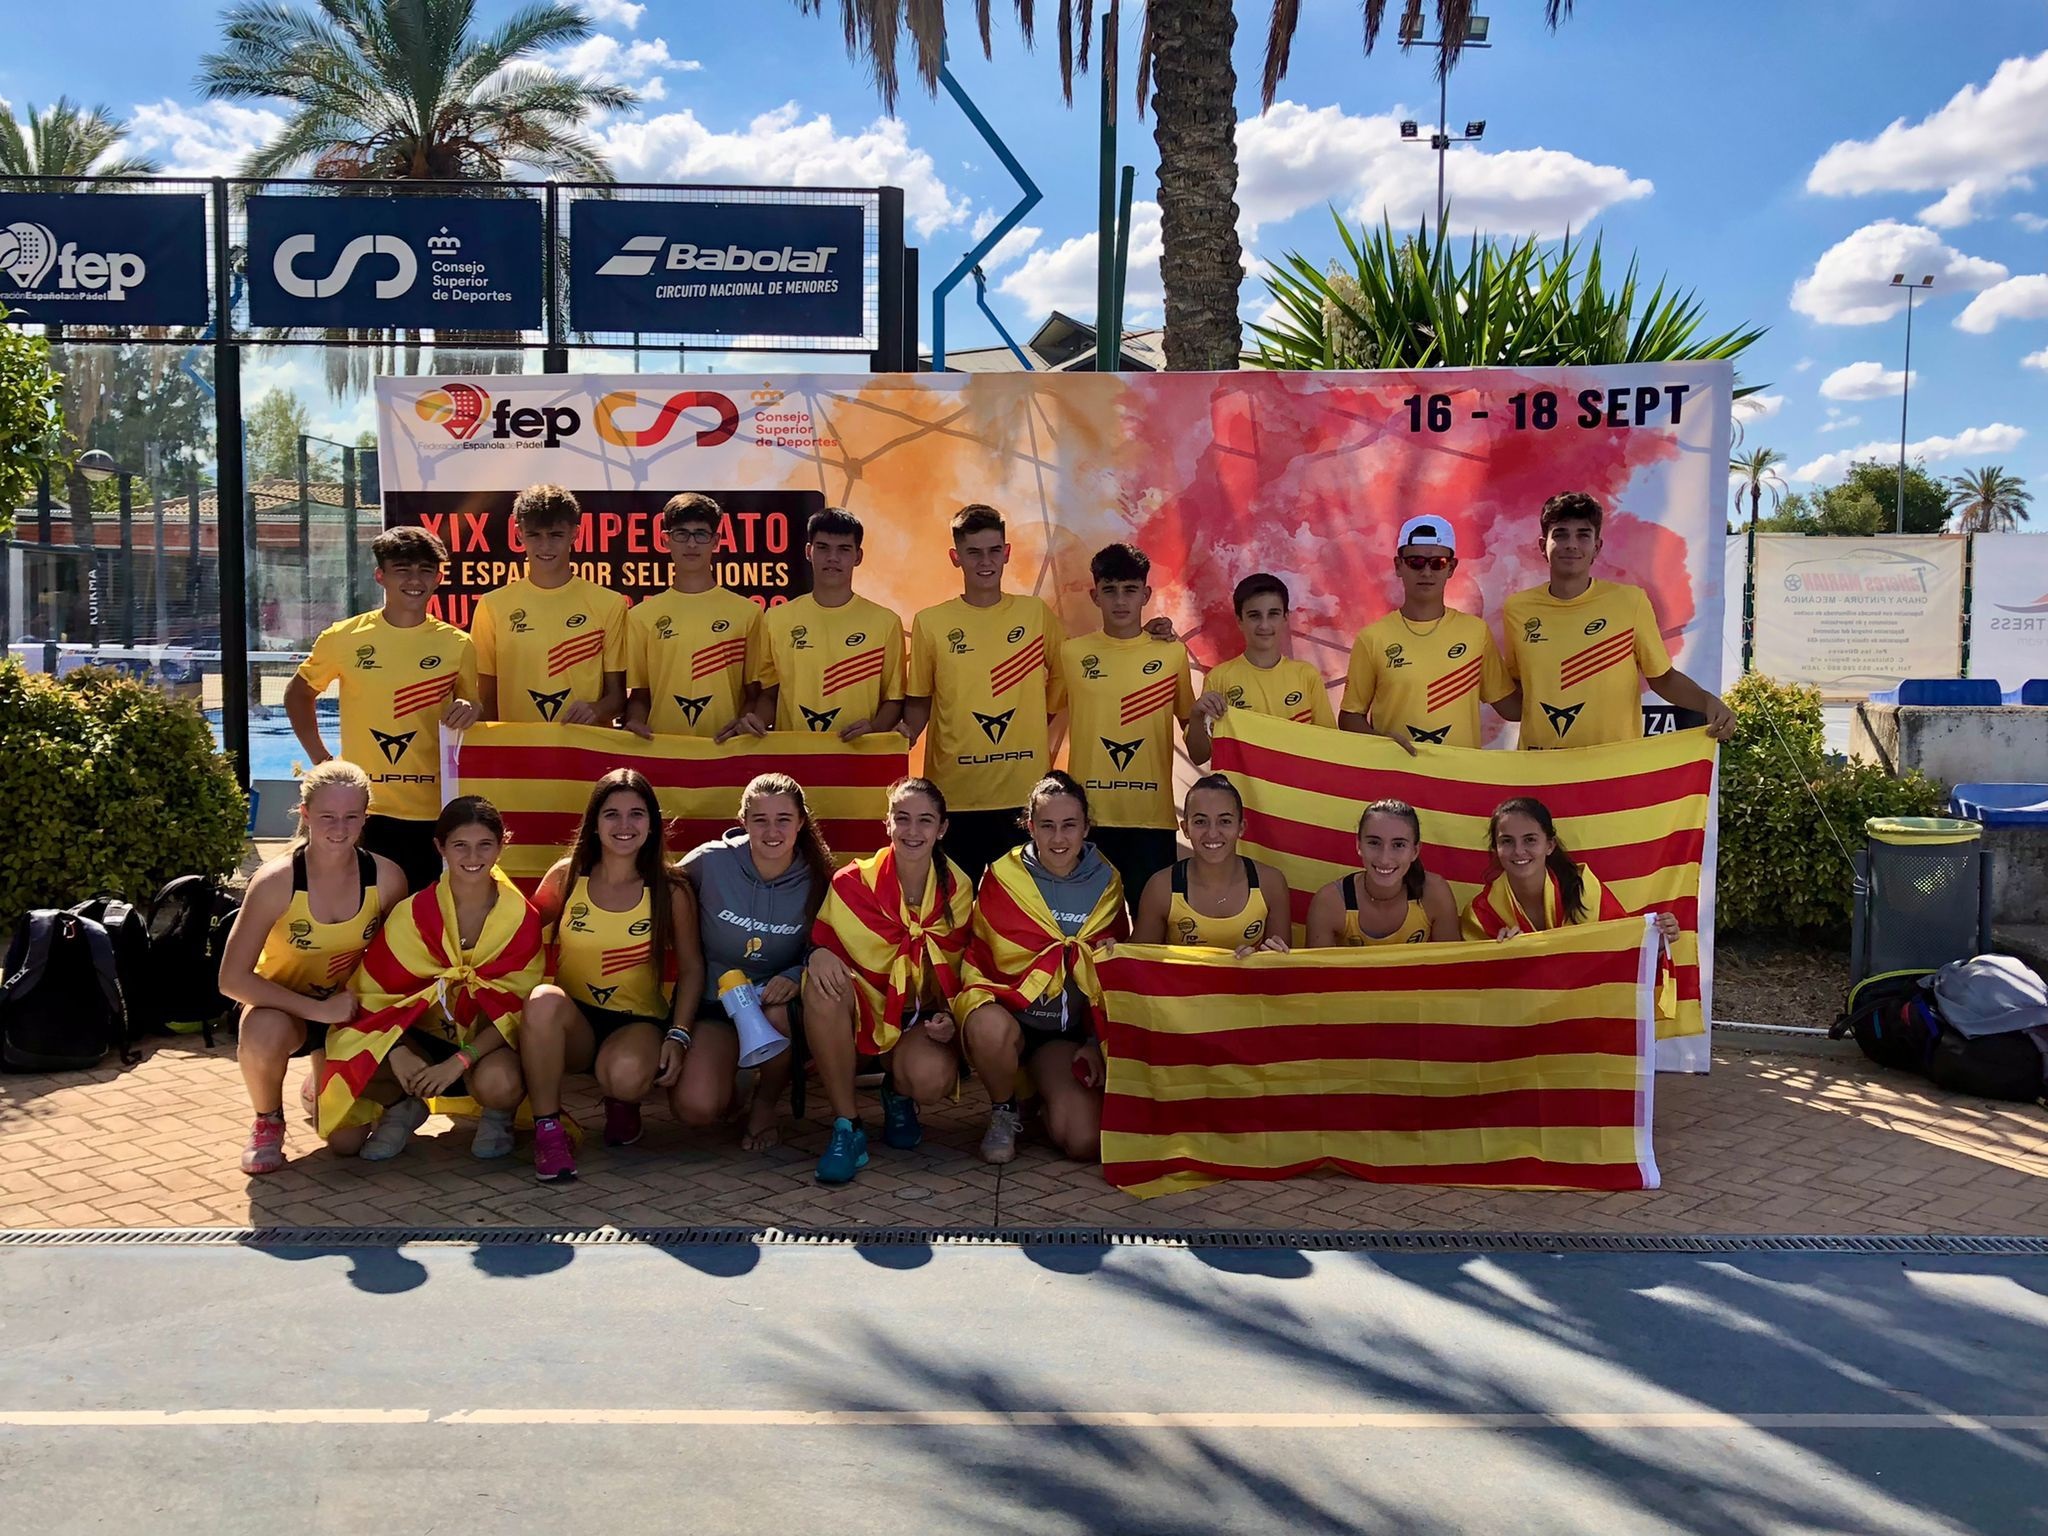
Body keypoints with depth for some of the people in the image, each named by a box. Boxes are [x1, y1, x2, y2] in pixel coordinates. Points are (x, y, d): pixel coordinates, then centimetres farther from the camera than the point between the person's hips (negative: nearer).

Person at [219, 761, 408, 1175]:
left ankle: (319, 1086, 32)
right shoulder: (276, 881, -24)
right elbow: (233, 979, -25)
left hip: (349, 1011, 3)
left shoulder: (386, 877, -16)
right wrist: (318, 1009, -30)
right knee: (264, 1032, -39)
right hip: (282, 1006, -3)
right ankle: (267, 1123, -6)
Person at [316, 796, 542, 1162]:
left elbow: (516, 1008, -13)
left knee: (499, 1082, -38)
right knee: (344, 1139, -20)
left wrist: (458, 1063, -26)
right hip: (422, 1036, 1)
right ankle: (402, 1106, 13)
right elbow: (374, 995, -9)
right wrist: (398, 1054, -27)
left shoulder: (522, 918, -11)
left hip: (486, 1042, -1)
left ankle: (497, 1115, -1)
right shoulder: (414, 913, -8)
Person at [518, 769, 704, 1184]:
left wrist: (678, 1036, -10)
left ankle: (621, 1103, 6)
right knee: (543, 1000, -34)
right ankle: (547, 1128, -17)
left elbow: (691, 968, 1)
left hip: (639, 1022, -1)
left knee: (626, 1074, -36)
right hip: (572, 1021, 1)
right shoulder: (565, 877, -1)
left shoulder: (671, 891, -4)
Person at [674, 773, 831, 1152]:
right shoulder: (710, 862, -15)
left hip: (776, 998, 1)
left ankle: (766, 1101, -2)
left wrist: (795, 976, -25)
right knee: (696, 1107, -25)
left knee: (780, 1012, -37)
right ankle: (735, 1080, 15)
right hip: (714, 1003, -1)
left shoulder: (816, 881, -10)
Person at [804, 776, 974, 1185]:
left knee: (932, 1078, -34)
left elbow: (958, 968, 6)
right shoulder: (855, 882, -11)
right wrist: (819, 953, -26)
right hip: (863, 1006, 0)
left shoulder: (957, 890, -5)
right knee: (822, 985, -36)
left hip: (922, 1017, 0)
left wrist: (950, 1016, -11)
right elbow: (823, 940, -1)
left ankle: (898, 1093, 10)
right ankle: (846, 1127, -21)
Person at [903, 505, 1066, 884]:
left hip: (1025, 792, 1)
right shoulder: (930, 622, 1)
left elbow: (1062, 681, 16)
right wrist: (906, 734, -12)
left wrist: (1047, 739, 5)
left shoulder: (1036, 614, 4)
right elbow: (919, 699, 7)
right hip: (954, 792, -1)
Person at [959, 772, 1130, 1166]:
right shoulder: (1002, 877, -5)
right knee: (990, 1027, -39)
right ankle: (1004, 1111, -7)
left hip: (1070, 1029, 2)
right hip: (1007, 1006, -2)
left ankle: (1049, 1093, 18)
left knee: (1086, 1142, -18)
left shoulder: (1106, 883, 4)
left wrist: (1099, 1041, 2)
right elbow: (982, 958, -9)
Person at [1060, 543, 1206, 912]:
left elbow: (1198, 754, 7)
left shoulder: (1172, 653, 4)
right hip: (1089, 816, 0)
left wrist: (1199, 716, -13)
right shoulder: (1072, 652, 4)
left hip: (1153, 817, 0)